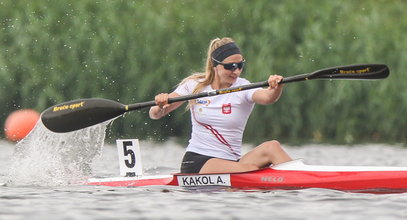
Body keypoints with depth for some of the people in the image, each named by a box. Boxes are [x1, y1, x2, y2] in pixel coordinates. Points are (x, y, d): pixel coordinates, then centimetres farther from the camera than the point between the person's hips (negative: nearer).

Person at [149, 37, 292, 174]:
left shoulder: (243, 88, 0)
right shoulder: (194, 85, 4)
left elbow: (268, 98, -24)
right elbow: (155, 115, 4)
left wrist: (276, 89, -47)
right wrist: (160, 107, -20)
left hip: (231, 162, 2)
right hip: (196, 162, -2)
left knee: (271, 147, -27)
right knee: (249, 170, -31)